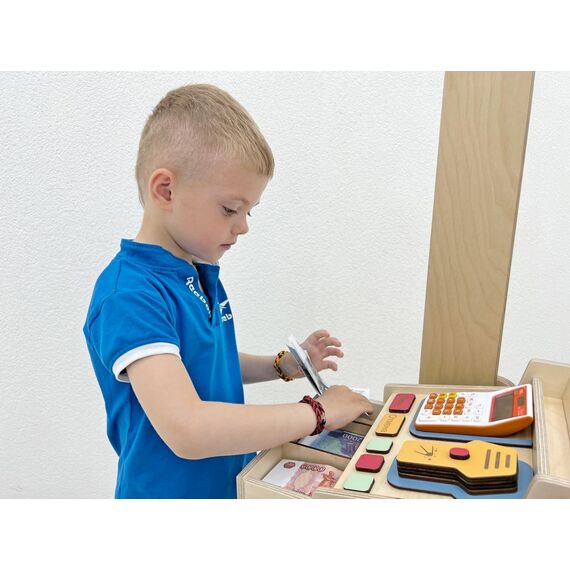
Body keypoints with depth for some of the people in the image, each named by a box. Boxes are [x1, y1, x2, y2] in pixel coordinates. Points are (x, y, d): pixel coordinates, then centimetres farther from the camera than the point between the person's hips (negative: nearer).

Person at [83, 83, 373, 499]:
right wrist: (317, 413, -26)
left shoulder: (202, 272, -1)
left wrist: (283, 366, -2)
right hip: (171, 492, -7)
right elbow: (188, 431, -35)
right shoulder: (128, 295, -27)